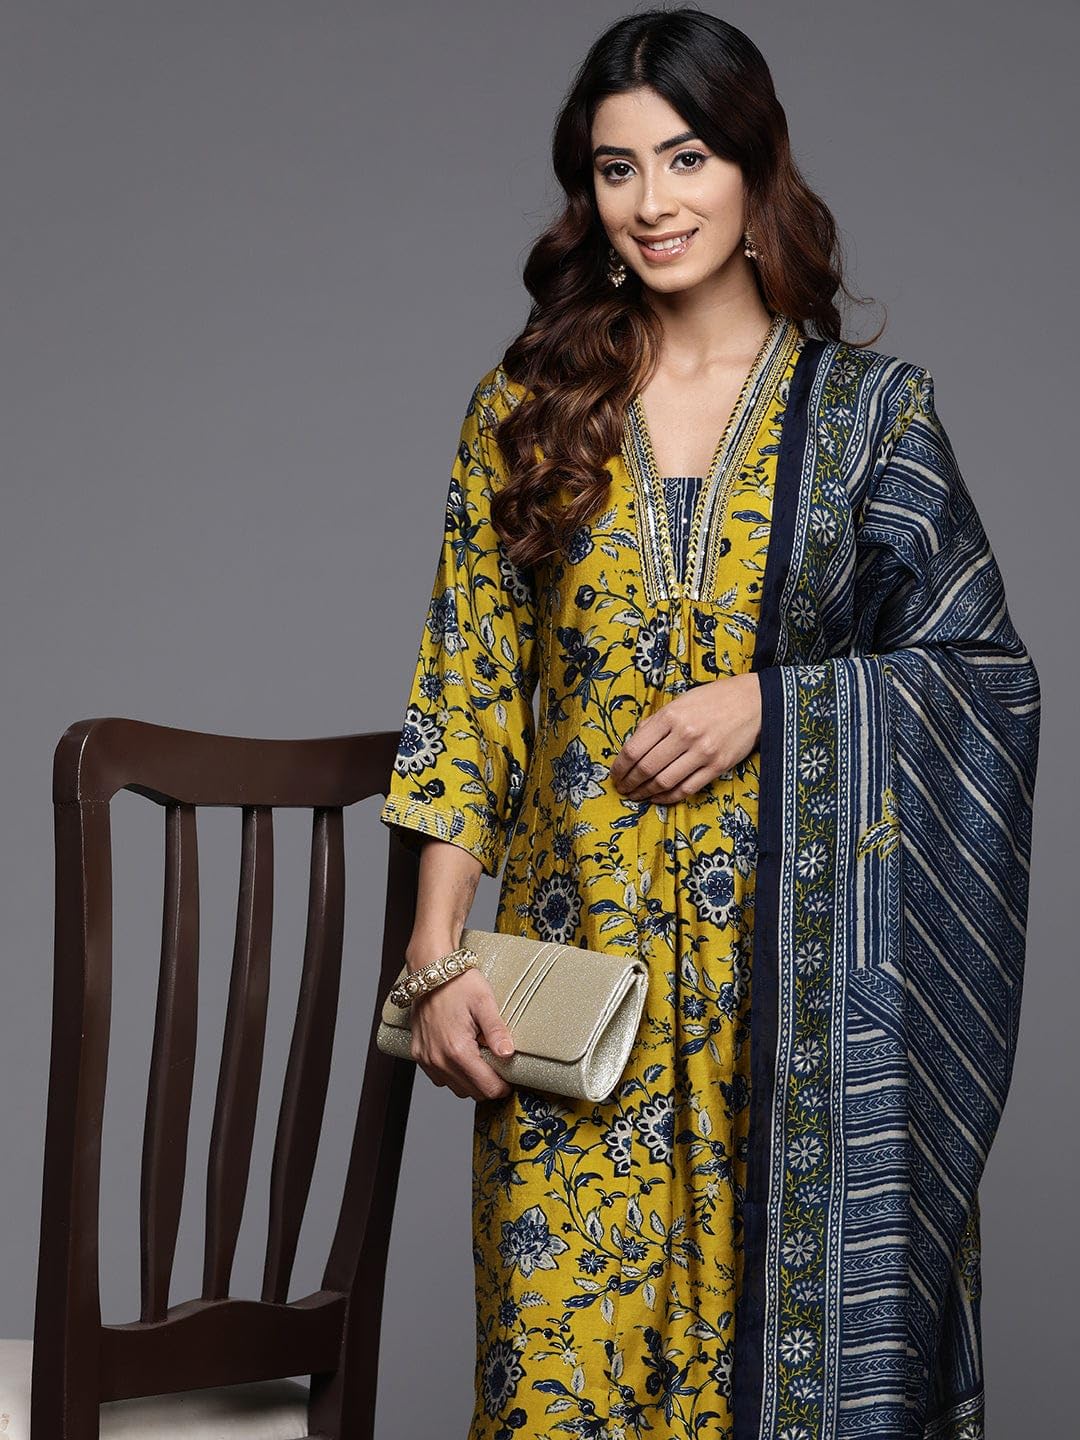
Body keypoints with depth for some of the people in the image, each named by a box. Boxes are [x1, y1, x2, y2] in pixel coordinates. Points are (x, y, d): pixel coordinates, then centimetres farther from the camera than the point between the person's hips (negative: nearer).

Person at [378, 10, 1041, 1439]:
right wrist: (440, 957, -2)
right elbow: (466, 694, 5)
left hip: (801, 962, -1)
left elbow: (984, 671, 2)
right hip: (580, 952, 1)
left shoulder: (871, 407, 3)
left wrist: (770, 700, -12)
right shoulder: (525, 410, 6)